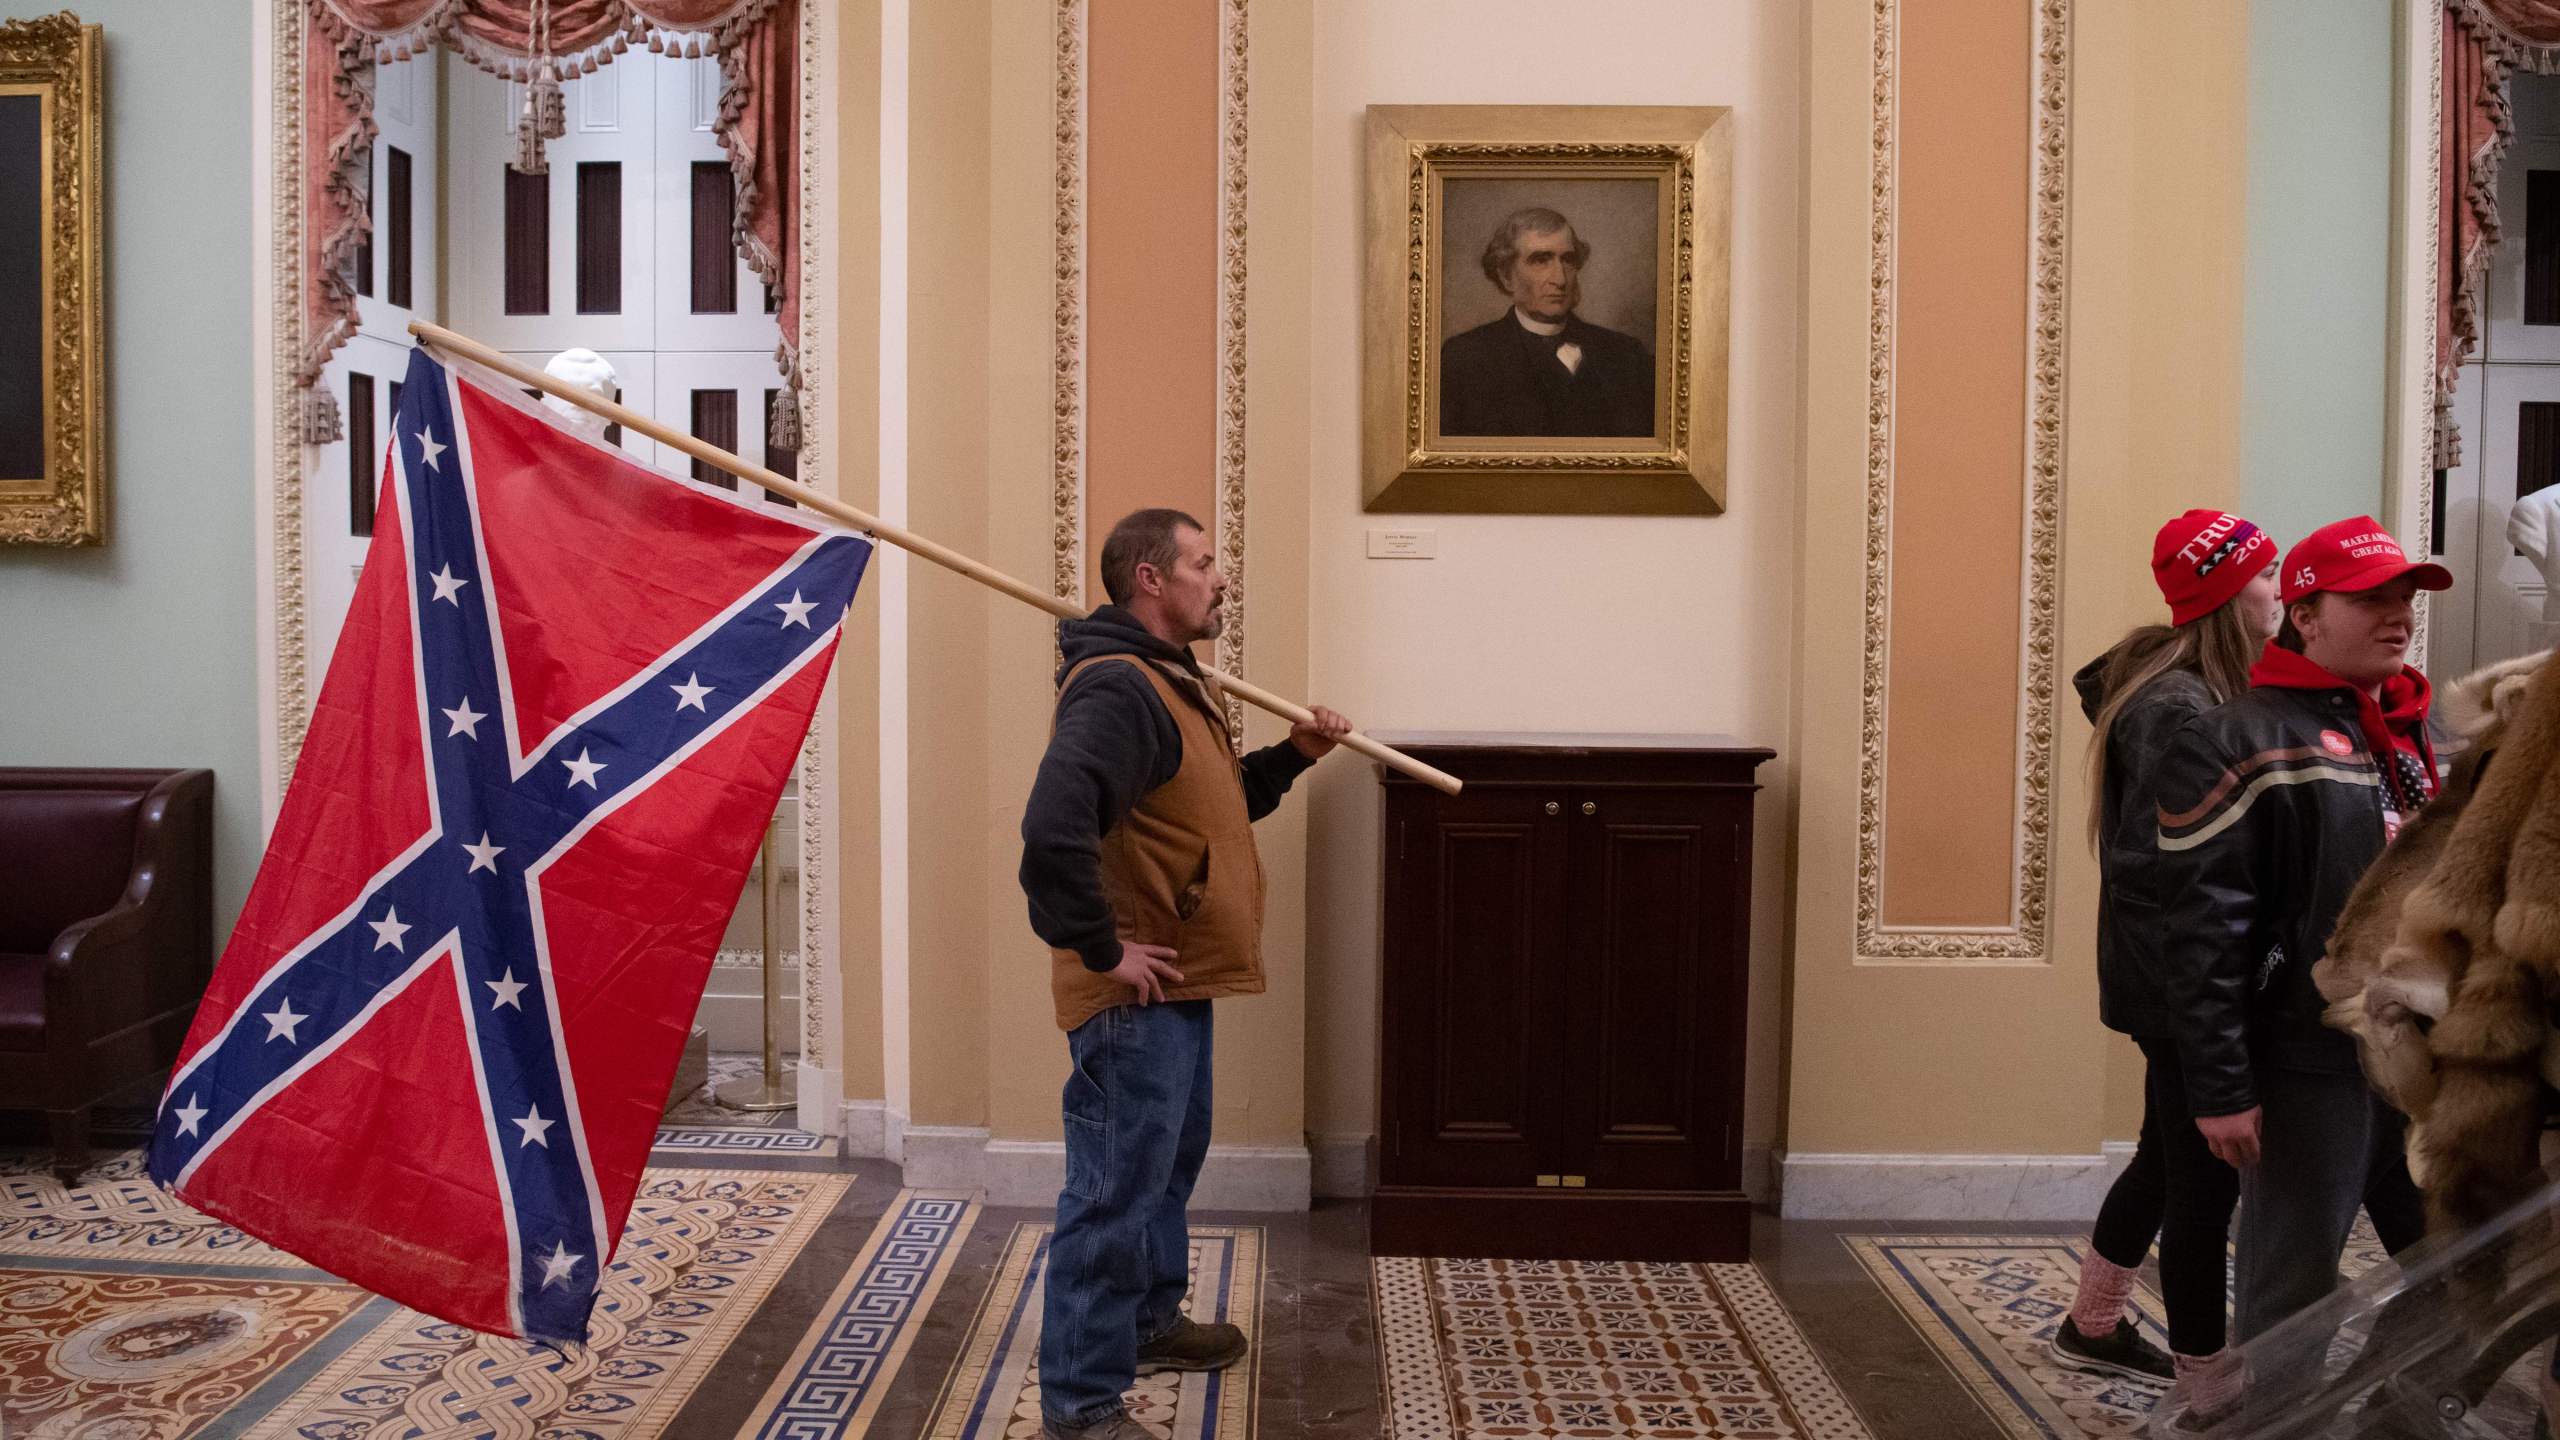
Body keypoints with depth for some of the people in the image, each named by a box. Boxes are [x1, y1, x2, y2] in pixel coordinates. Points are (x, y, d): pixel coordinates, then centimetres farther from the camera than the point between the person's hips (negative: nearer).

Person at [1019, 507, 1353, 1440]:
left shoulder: (1175, 683, 14)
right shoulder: (1116, 687, -21)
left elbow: (1217, 804, 25)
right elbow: (1053, 830, -35)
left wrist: (1294, 756, 10)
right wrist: (1102, 951, -25)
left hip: (1179, 986, 11)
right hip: (1134, 996, -11)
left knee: (1170, 1162, 25)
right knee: (1116, 1192, -3)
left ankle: (1149, 1323, 44)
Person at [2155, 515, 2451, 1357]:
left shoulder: (2409, 736, 15)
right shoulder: (2240, 743, -13)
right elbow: (2202, 935, -18)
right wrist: (2220, 1089, -20)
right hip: (2311, 1069, -8)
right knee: (2292, 1297, 3)